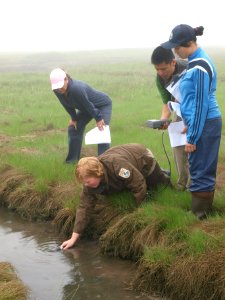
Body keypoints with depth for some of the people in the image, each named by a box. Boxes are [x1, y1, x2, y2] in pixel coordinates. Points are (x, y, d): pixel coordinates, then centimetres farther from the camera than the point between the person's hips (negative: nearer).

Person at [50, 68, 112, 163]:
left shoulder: (77, 88, -42)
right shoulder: (57, 91, -19)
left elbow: (88, 105, -31)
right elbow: (68, 105, -1)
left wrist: (98, 118, -21)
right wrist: (74, 118, 1)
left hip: (103, 105, -8)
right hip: (85, 108, 8)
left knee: (102, 131, -22)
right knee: (74, 127, 5)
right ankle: (72, 159, 15)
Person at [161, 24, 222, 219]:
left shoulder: (199, 67, -20)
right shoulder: (195, 61, 10)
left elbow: (201, 104, -20)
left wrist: (192, 137, -17)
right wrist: (189, 125, 22)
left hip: (205, 125, -10)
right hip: (203, 123, 10)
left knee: (200, 170, -2)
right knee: (203, 169, 16)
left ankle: (200, 215, 7)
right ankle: (204, 209, 26)